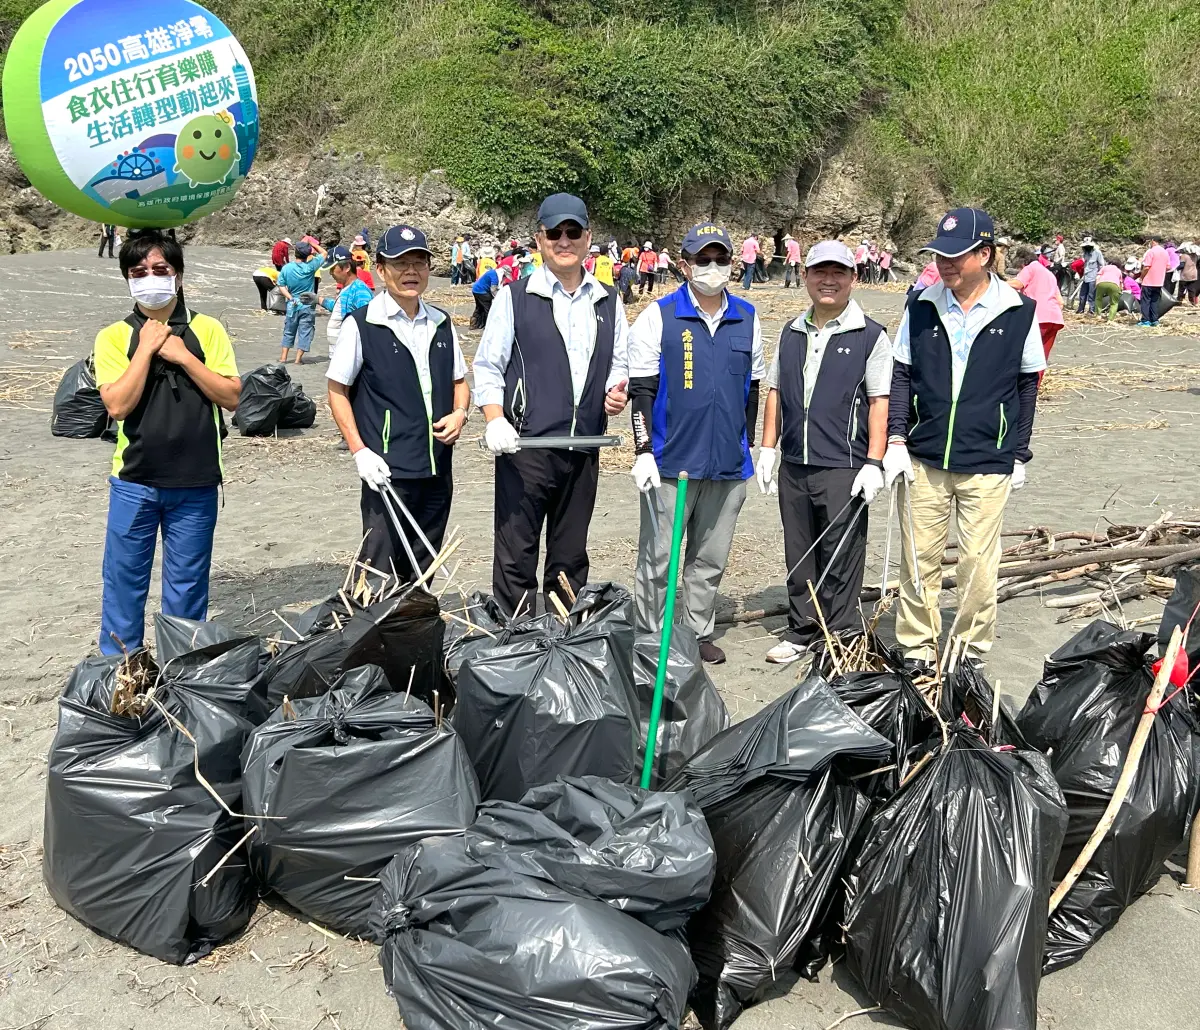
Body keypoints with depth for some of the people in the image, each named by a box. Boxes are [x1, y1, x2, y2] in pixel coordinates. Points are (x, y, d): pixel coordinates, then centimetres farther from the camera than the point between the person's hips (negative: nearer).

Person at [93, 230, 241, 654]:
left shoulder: (208, 330, 3)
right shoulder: (114, 336, 1)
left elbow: (231, 396, -5)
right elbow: (117, 404, -11)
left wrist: (183, 355, -12)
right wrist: (146, 348, -12)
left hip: (196, 483, 0)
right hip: (134, 482, 0)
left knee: (188, 585, 10)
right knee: (124, 580, 8)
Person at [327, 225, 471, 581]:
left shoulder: (442, 324, 10)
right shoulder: (361, 324, -5)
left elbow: (460, 381, 21)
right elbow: (337, 391, -1)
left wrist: (459, 414, -1)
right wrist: (359, 451, -11)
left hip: (438, 469, 5)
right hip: (387, 471, -5)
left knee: (421, 574, 14)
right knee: (380, 574, -3)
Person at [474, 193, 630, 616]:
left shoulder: (609, 302, 13)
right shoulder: (514, 298, 0)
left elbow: (619, 364, 20)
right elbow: (487, 366, 0)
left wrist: (617, 393, -3)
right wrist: (495, 421, -16)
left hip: (584, 450, 4)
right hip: (525, 444, -4)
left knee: (571, 557, 14)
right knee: (516, 555, -1)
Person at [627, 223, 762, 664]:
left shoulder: (747, 318, 9)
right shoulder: (658, 316, -2)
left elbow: (752, 388, 16)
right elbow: (641, 389, -4)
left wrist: (746, 445, 16)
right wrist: (643, 451, -11)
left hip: (729, 464, 4)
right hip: (670, 462, -4)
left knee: (710, 560, 13)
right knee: (658, 558, 2)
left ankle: (699, 633, 27)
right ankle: (649, 637, 15)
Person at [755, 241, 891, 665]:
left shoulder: (870, 336, -2)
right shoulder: (791, 334, 13)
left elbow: (880, 403, -6)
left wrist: (874, 463, -12)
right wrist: (768, 449, 11)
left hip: (844, 467, -5)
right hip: (793, 466, 5)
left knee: (841, 559, 1)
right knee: (799, 556, 12)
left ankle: (841, 639, 14)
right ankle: (802, 631, 26)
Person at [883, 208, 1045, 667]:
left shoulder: (1018, 311, -2)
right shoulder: (922, 306, 2)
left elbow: (1027, 386, 6)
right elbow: (901, 375, 6)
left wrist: (1019, 454, 7)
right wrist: (897, 439, -3)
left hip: (988, 464, -1)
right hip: (924, 459, 2)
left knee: (978, 563, 3)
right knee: (918, 557, 7)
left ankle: (971, 650, 21)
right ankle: (917, 648, 21)